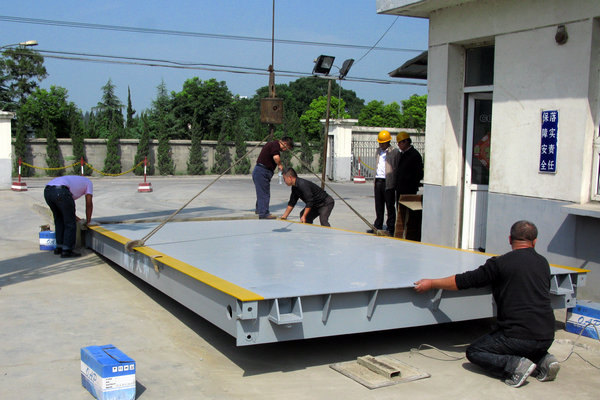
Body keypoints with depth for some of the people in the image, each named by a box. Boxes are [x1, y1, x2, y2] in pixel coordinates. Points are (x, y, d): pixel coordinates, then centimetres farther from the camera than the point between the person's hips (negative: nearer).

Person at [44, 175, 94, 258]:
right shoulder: (88, 182, 28)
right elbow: (89, 204, 20)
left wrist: (77, 219, 48)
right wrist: (88, 220, 31)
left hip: (47, 191, 7)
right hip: (61, 192, -7)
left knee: (59, 220, 25)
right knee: (70, 224, 6)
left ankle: (59, 247, 29)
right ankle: (66, 250, 6)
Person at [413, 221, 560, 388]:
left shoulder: (501, 263, -9)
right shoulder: (543, 263, 9)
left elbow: (465, 280, -5)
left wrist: (431, 283, 5)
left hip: (518, 335, -6)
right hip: (546, 337, 6)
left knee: (474, 352, 10)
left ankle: (515, 365, -11)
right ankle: (543, 360, 6)